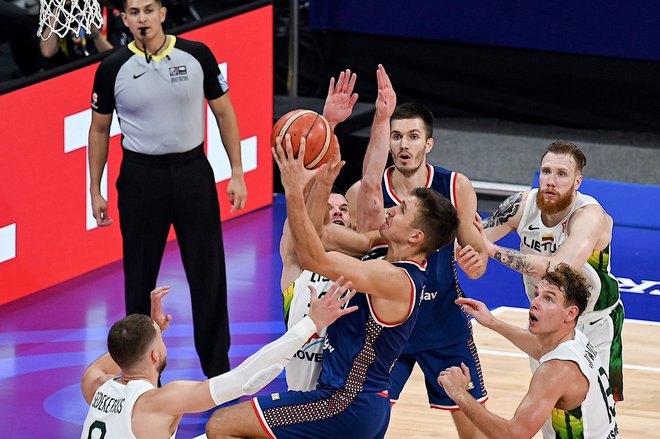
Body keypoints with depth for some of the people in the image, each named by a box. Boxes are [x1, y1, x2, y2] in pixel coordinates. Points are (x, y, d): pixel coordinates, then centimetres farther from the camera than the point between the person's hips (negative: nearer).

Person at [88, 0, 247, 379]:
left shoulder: (196, 56, -4)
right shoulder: (113, 69, -4)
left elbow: (224, 113, 3)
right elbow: (99, 130, 8)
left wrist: (237, 173, 0)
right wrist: (95, 190, 7)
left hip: (192, 170, 0)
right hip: (141, 175, 0)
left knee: (209, 272, 3)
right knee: (140, 277, 6)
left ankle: (217, 366, 16)